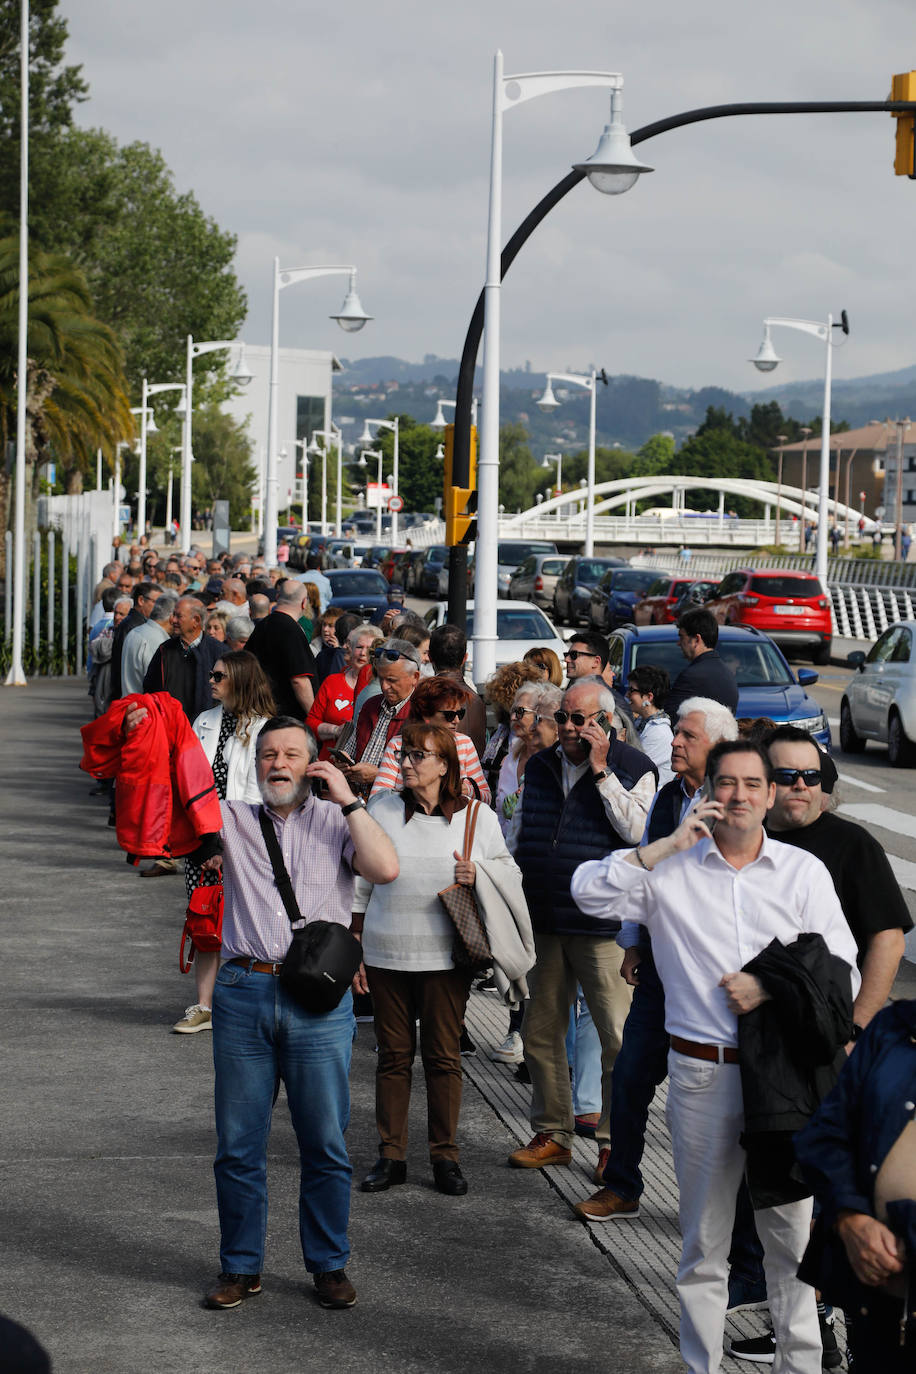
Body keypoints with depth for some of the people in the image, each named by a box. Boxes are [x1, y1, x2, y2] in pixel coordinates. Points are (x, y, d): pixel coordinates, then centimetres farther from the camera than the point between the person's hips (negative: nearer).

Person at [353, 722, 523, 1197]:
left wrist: (479, 874, -13)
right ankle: (391, 1155, 14)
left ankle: (445, 1157, 12)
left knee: (443, 1055, 2)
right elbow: (360, 882, 10)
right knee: (393, 1054, 6)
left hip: (445, 958, -1)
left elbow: (509, 870, 10)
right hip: (386, 956, 1)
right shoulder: (382, 809, 5)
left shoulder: (476, 815, 1)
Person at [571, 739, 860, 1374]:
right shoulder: (671, 869, 4)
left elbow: (843, 974, 3)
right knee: (703, 1243, 9)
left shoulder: (804, 871, 6)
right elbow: (589, 891, -9)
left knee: (792, 1236, 5)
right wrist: (670, 844, -11)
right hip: (701, 1076, 0)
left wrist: (771, 990, -12)